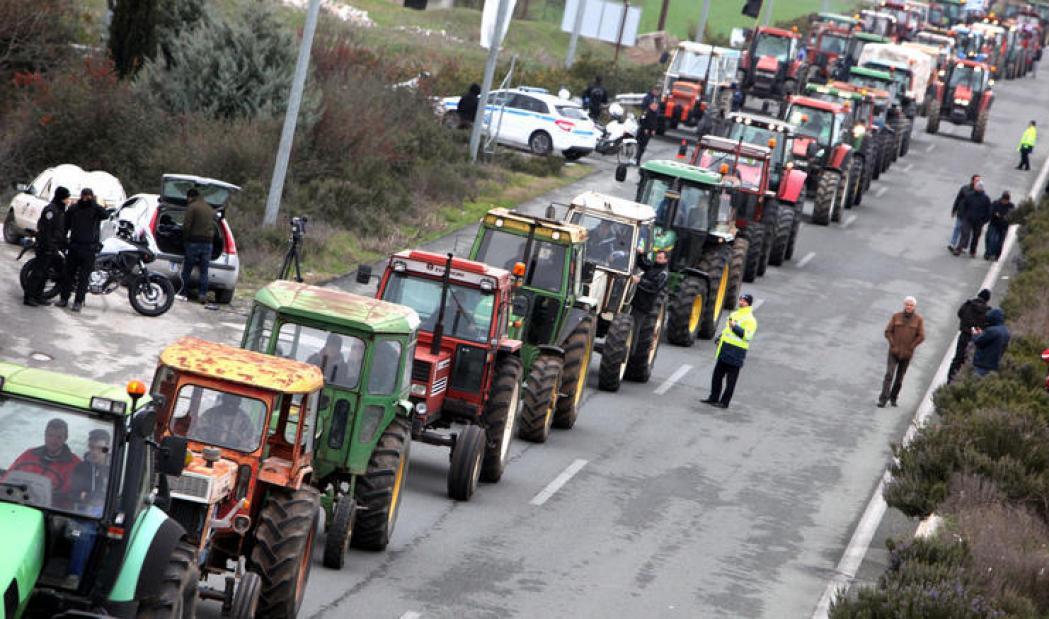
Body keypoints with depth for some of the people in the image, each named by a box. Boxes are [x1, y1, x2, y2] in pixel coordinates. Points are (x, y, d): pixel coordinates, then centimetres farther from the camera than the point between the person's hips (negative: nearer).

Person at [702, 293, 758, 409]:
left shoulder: (750, 319, -8)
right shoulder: (734, 314, 19)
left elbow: (747, 335, -20)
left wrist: (735, 327, -25)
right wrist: (720, 338, 17)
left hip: (736, 354, -9)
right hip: (724, 351, 9)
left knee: (730, 380, -2)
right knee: (717, 375, 12)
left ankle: (724, 402, 2)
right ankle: (714, 398, 21)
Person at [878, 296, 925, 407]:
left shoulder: (919, 319, -4)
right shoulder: (896, 316, -1)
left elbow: (921, 336, -4)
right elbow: (888, 331, 0)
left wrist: (910, 348, -7)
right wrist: (893, 345, -9)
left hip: (907, 353, 1)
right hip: (894, 352, -1)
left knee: (900, 377, 9)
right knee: (889, 374, -12)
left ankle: (893, 398, 24)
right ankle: (883, 400, -15)